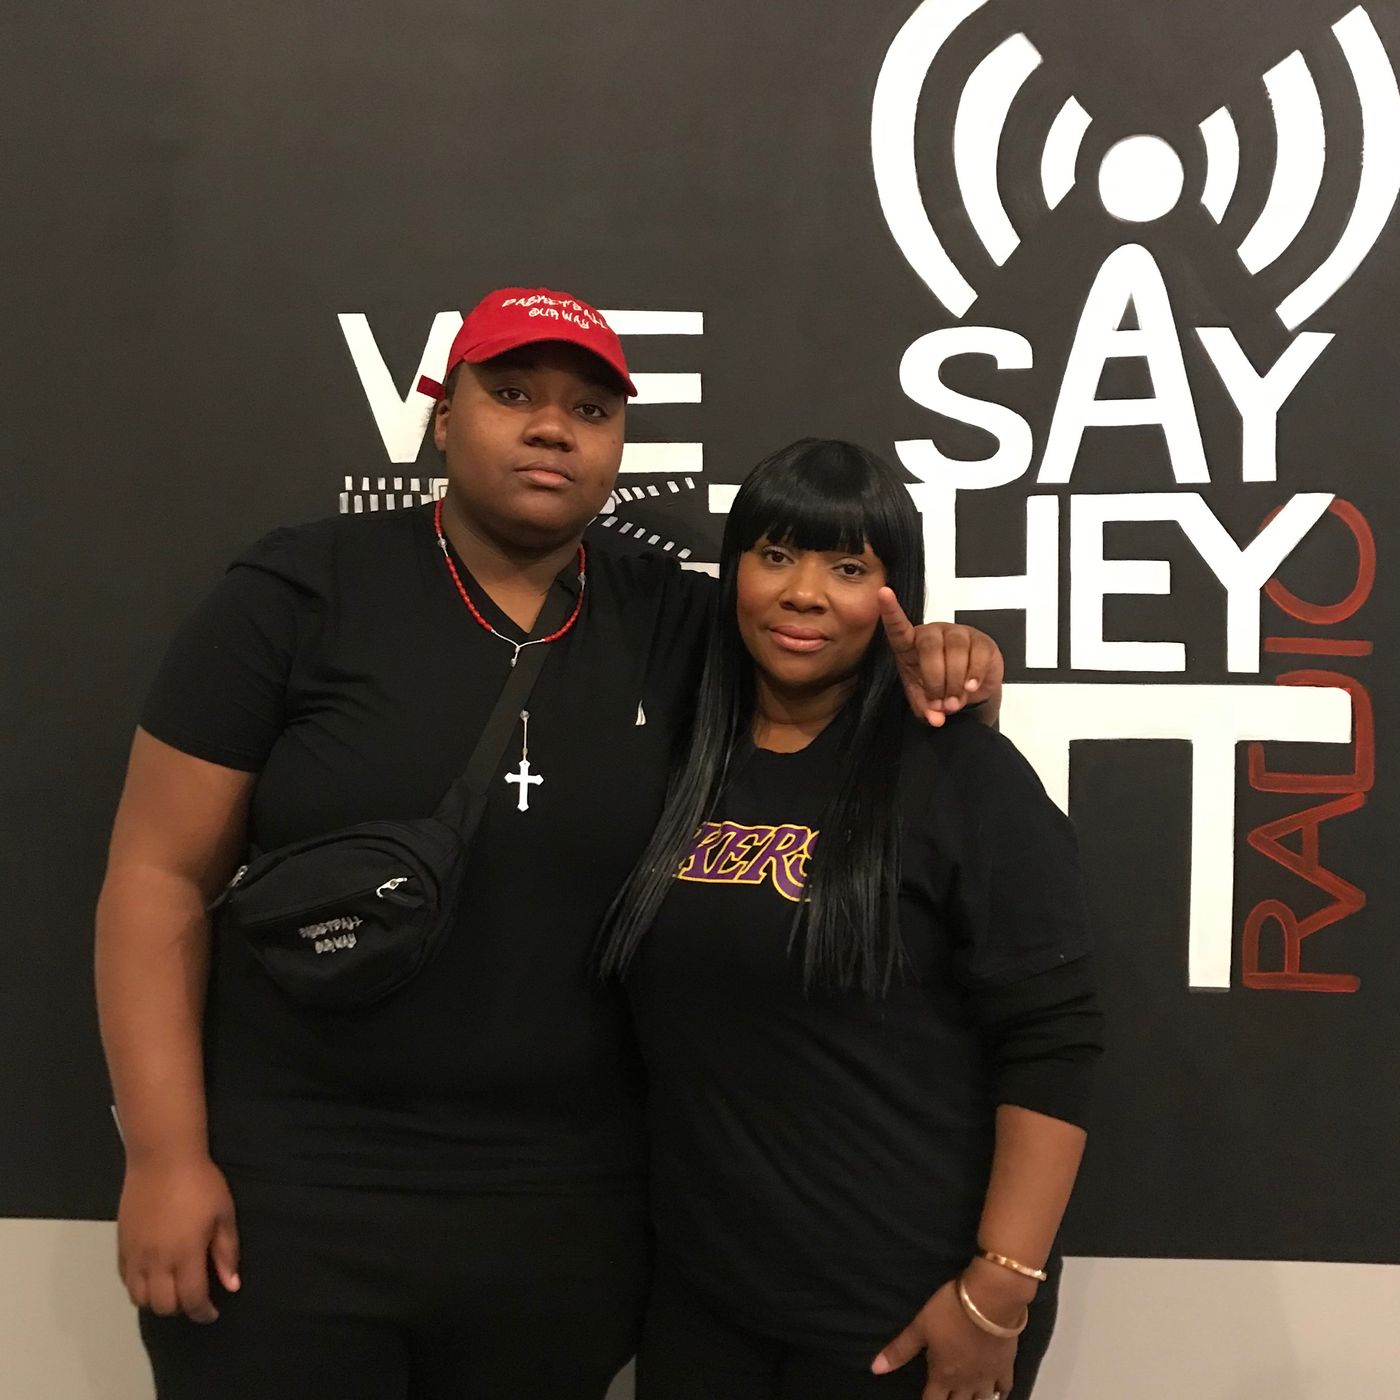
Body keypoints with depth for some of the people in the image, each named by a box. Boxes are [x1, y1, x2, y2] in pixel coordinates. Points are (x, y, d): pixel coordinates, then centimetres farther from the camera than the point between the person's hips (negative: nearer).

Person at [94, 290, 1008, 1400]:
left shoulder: (672, 623, 2)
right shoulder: (298, 593, -6)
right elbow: (161, 875, -5)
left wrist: (935, 659, -10)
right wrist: (166, 1155, -10)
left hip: (568, 1214, 3)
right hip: (288, 1196, -2)